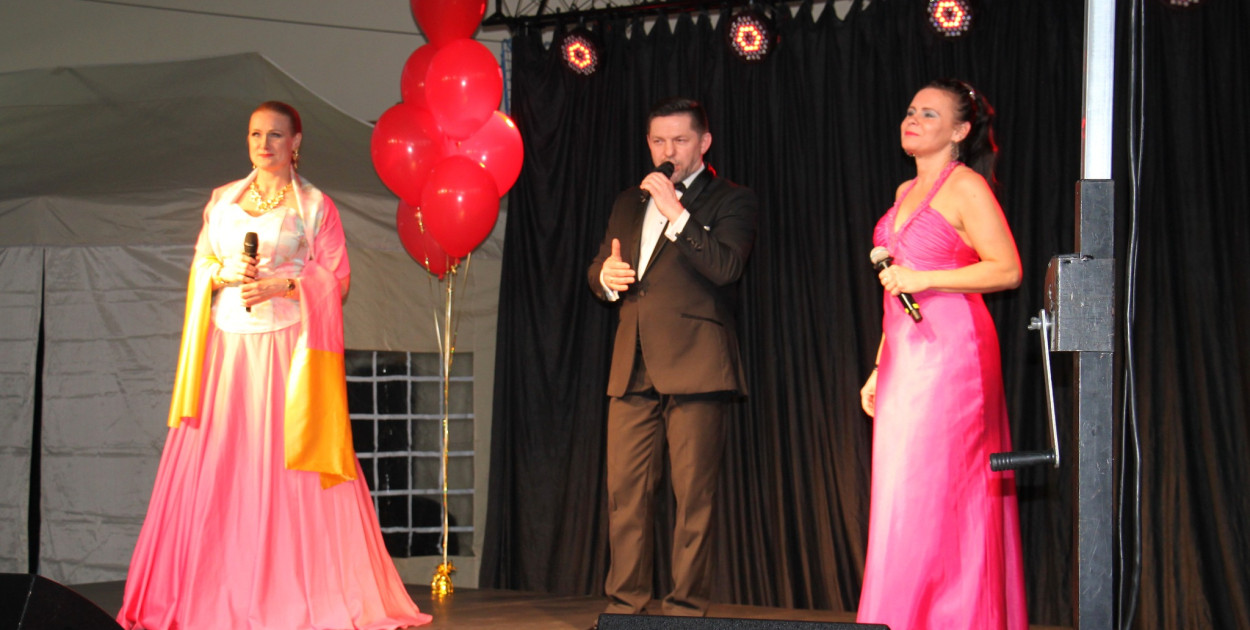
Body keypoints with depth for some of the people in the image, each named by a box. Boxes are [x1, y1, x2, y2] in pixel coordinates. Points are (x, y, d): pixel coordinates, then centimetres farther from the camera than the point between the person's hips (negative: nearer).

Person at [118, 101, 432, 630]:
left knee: (288, 466, -7)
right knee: (214, 465, 0)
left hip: (287, 347, -3)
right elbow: (200, 265, 17)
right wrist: (226, 275, -4)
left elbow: (335, 278, 0)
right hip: (225, 346, 4)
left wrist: (280, 285, -13)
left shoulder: (316, 206, 5)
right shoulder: (222, 201, 17)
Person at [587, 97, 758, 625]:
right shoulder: (628, 204, 22)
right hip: (633, 368, 6)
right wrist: (605, 276, 4)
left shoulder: (731, 201, 3)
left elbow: (726, 267, -13)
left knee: (694, 494, -4)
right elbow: (598, 271, 28)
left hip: (695, 366, -5)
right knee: (625, 490, 4)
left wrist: (676, 212, -15)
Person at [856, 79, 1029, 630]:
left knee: (934, 497, -10)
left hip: (950, 352, -8)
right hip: (905, 358, 8)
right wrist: (880, 366, 20)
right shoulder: (907, 192, 20)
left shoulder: (966, 187, -5)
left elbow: (1008, 270, -13)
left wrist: (925, 278, -18)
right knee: (901, 498, 5)